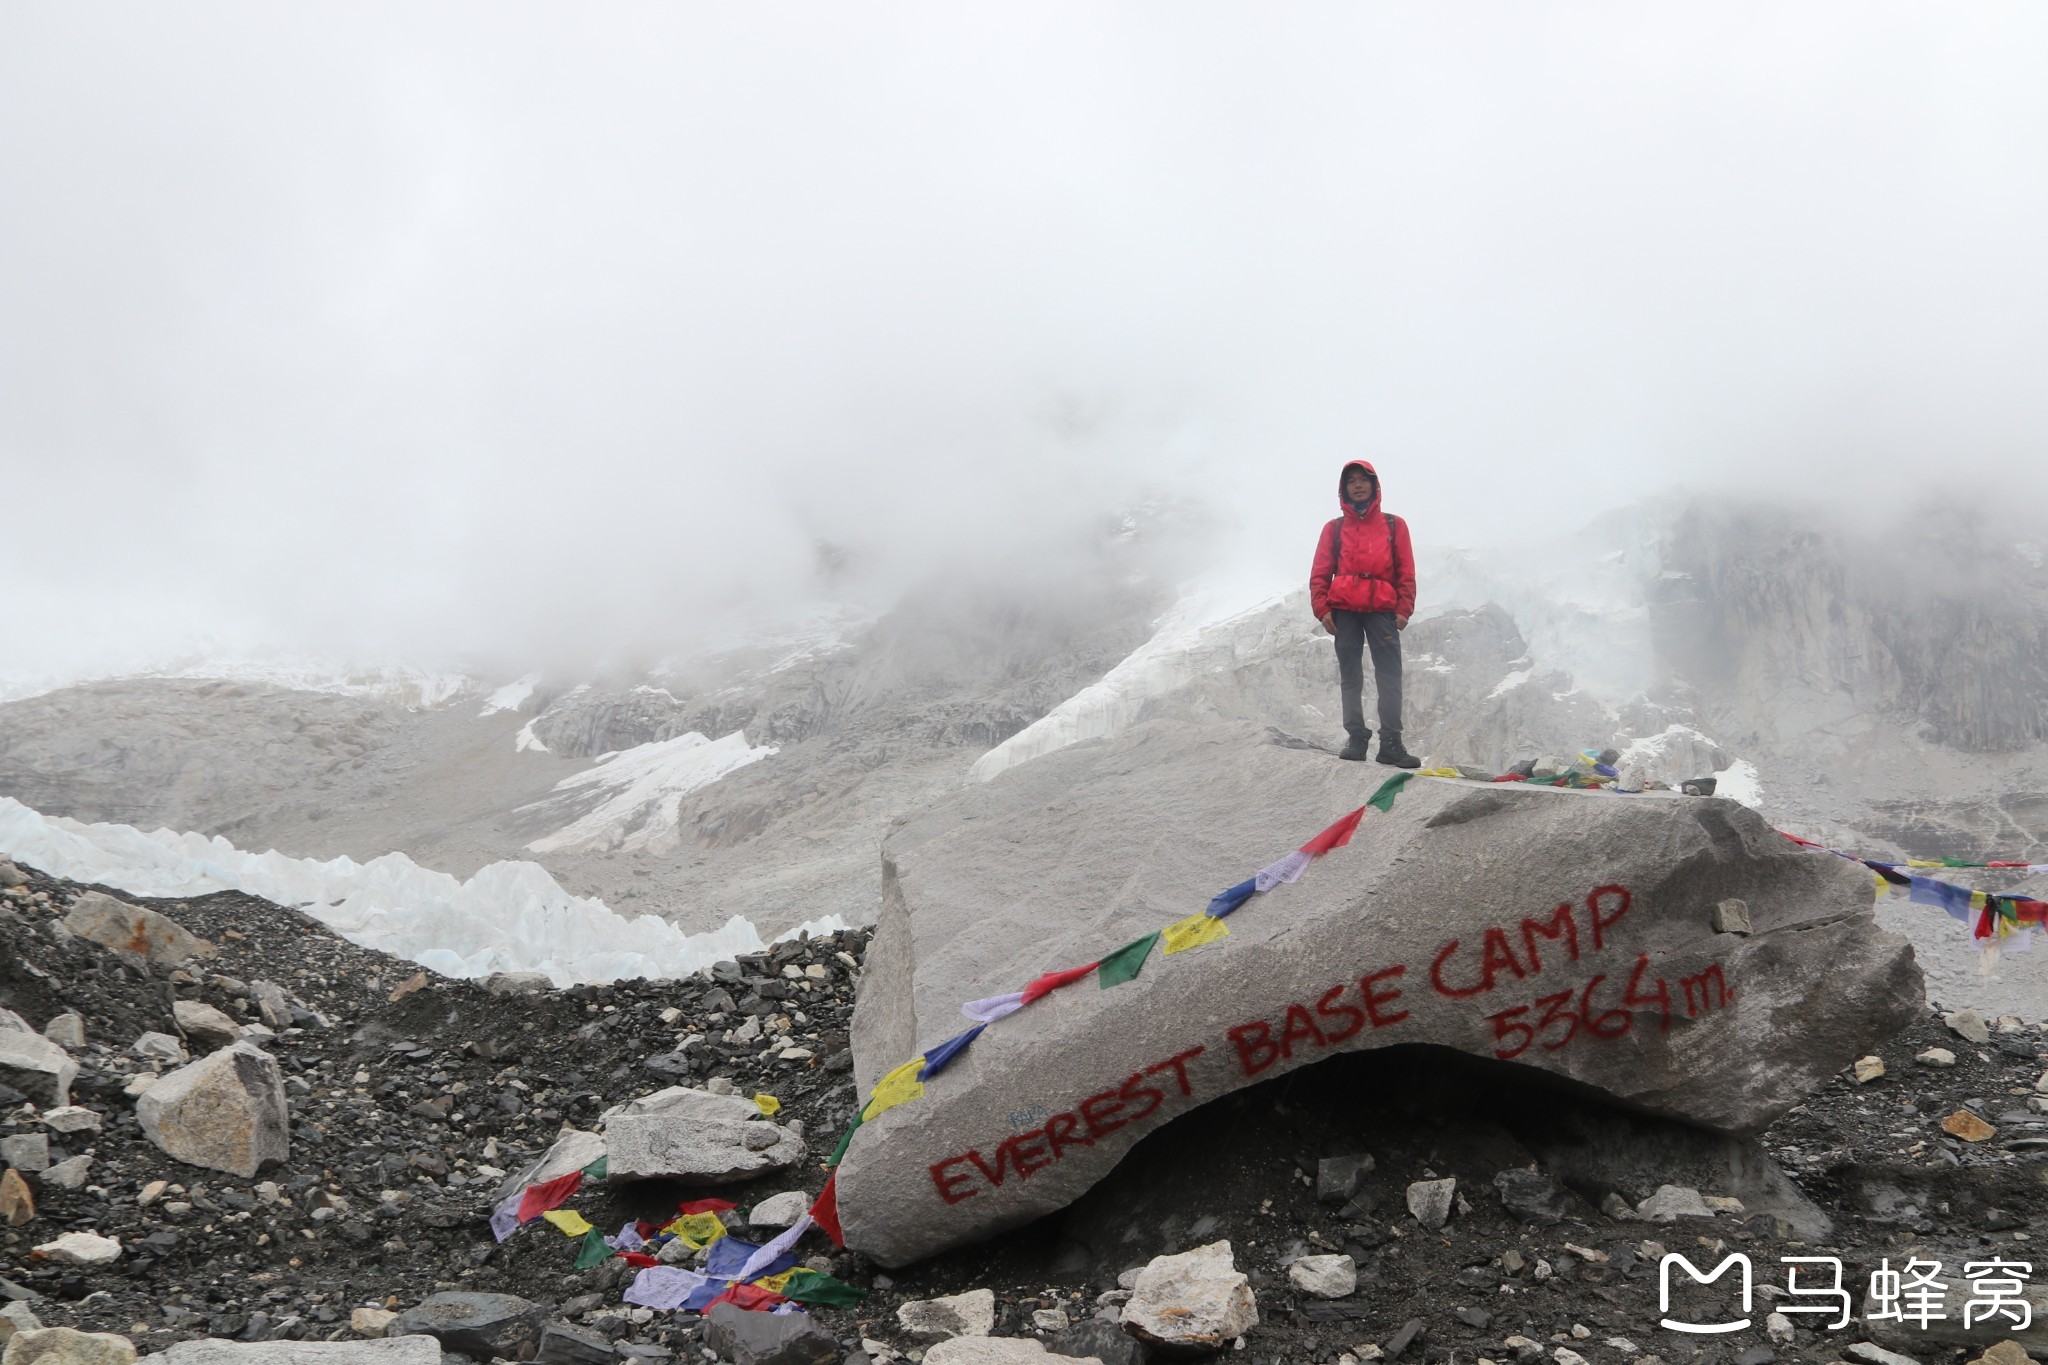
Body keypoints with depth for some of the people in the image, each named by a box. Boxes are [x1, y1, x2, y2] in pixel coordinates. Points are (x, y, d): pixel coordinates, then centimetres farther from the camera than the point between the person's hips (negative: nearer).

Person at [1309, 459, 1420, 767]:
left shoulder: (1394, 525, 11)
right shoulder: (1334, 529, 12)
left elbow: (1406, 572, 8)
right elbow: (1320, 574, 8)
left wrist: (1404, 610, -2)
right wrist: (1322, 610, -4)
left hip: (1382, 611, -1)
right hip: (1344, 612, 1)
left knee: (1389, 676, -7)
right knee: (1350, 677, 2)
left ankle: (1390, 743, -8)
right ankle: (1356, 738, 4)